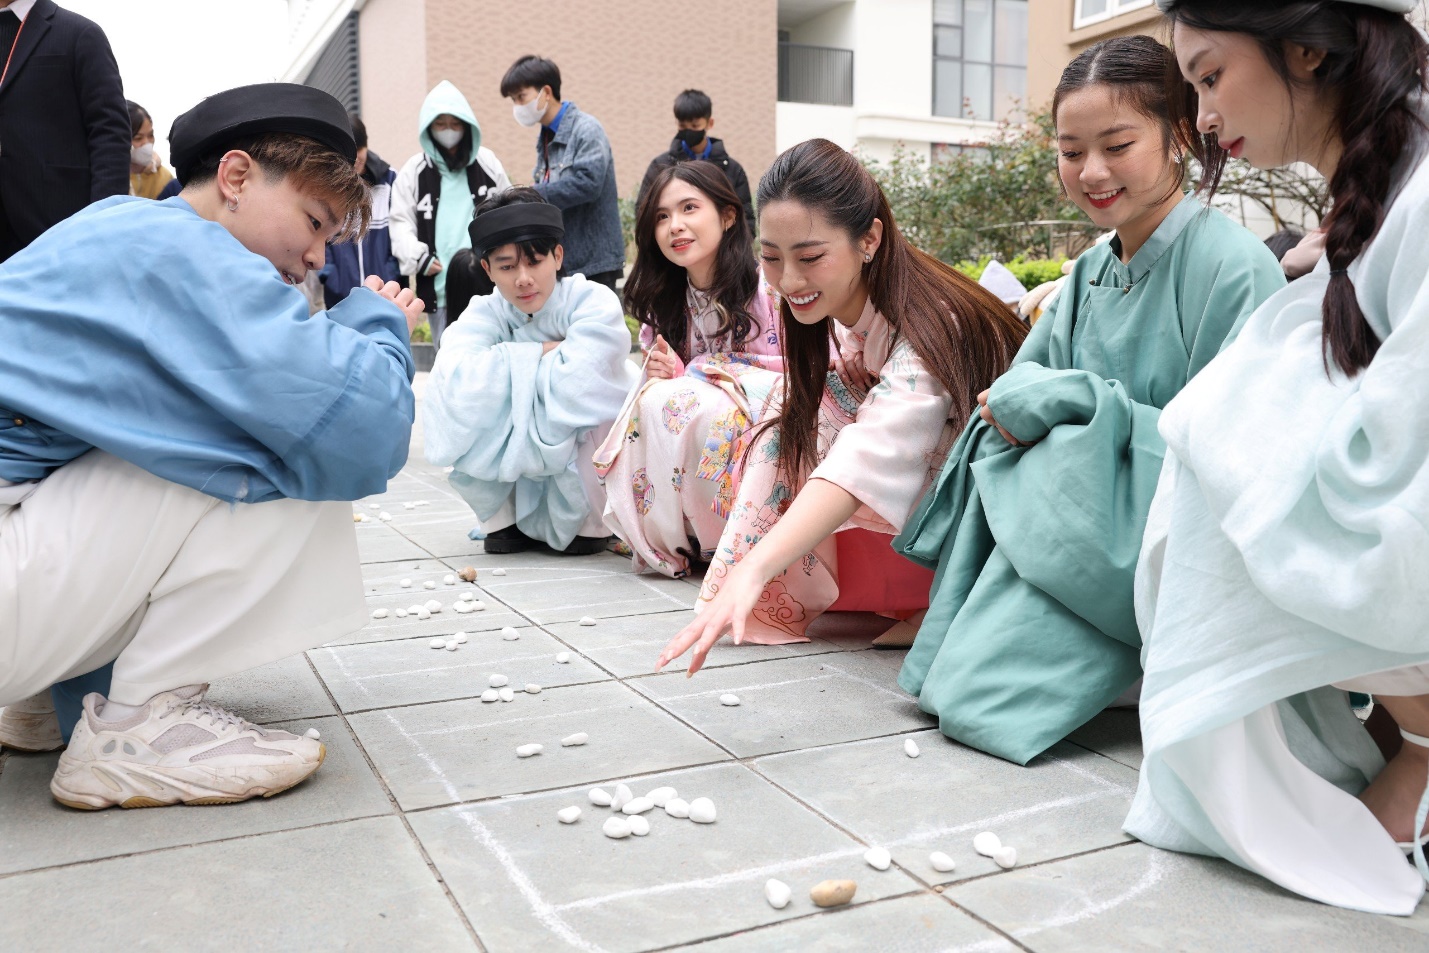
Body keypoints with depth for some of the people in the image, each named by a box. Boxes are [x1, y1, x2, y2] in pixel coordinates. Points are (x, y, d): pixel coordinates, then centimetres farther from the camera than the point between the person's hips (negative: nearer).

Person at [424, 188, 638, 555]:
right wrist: (540, 354, -26)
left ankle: (590, 521, -6)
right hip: (516, 474, 3)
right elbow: (455, 379, -29)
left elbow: (576, 388, -34)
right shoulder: (485, 314, -9)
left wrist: (511, 363, -19)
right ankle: (502, 517, 1)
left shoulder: (595, 301, -18)